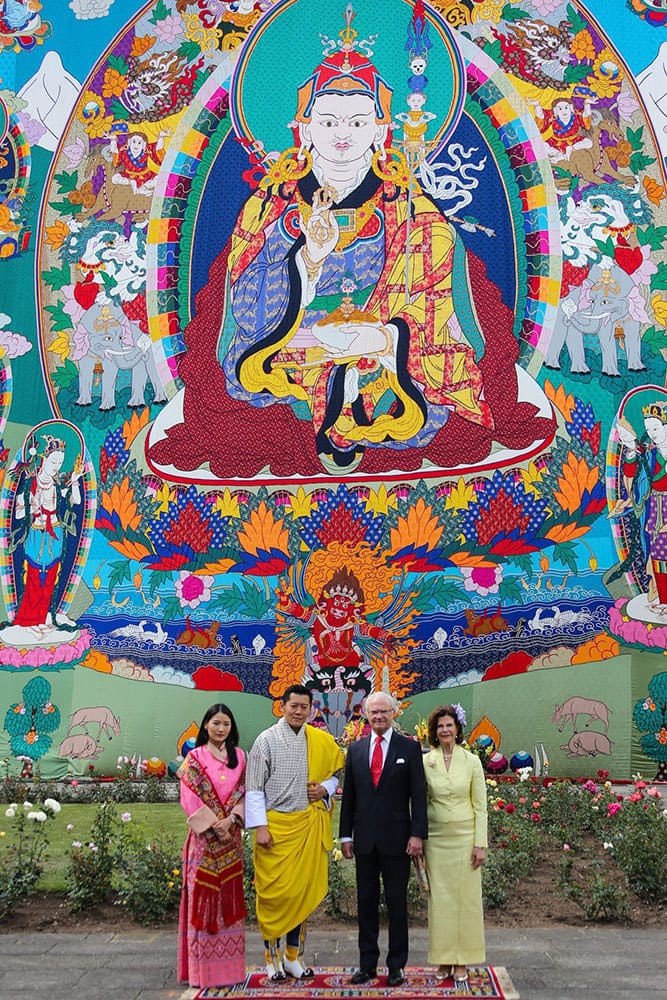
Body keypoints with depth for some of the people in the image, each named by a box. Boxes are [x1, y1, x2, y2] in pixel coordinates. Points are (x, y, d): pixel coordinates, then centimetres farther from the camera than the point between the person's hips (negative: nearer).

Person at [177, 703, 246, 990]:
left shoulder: (238, 756, 10)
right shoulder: (195, 757, -1)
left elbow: (243, 792, 6)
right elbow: (190, 797, -7)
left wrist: (230, 819, -9)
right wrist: (213, 825, -13)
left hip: (231, 837, 4)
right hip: (204, 837, -3)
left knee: (229, 897, 7)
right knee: (203, 898, -1)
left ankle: (229, 964, 14)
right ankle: (203, 968, 5)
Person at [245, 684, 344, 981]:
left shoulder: (322, 741, 5)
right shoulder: (267, 740, -4)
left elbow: (335, 774, 18)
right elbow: (254, 788, -5)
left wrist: (325, 789, -4)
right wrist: (260, 827, -11)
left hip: (308, 825, 3)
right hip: (276, 825, -3)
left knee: (304, 891, 9)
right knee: (275, 892, 1)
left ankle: (293, 956, 22)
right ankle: (273, 958, 15)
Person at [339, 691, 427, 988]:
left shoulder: (409, 748, -1)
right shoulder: (356, 749, 8)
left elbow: (418, 794, -4)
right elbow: (348, 795, 11)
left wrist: (417, 834, -10)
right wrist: (345, 835, 7)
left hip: (396, 838, -3)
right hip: (365, 838, 3)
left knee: (397, 902, 4)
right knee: (366, 902, 9)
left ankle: (396, 965, 13)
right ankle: (367, 963, 18)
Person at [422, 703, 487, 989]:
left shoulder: (471, 761, -2)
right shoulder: (425, 762, 1)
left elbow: (480, 806, -1)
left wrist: (480, 844, -6)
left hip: (465, 837, -1)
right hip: (436, 839, 1)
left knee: (466, 898, 3)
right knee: (439, 899, 5)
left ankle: (462, 964, 11)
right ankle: (443, 961, 15)